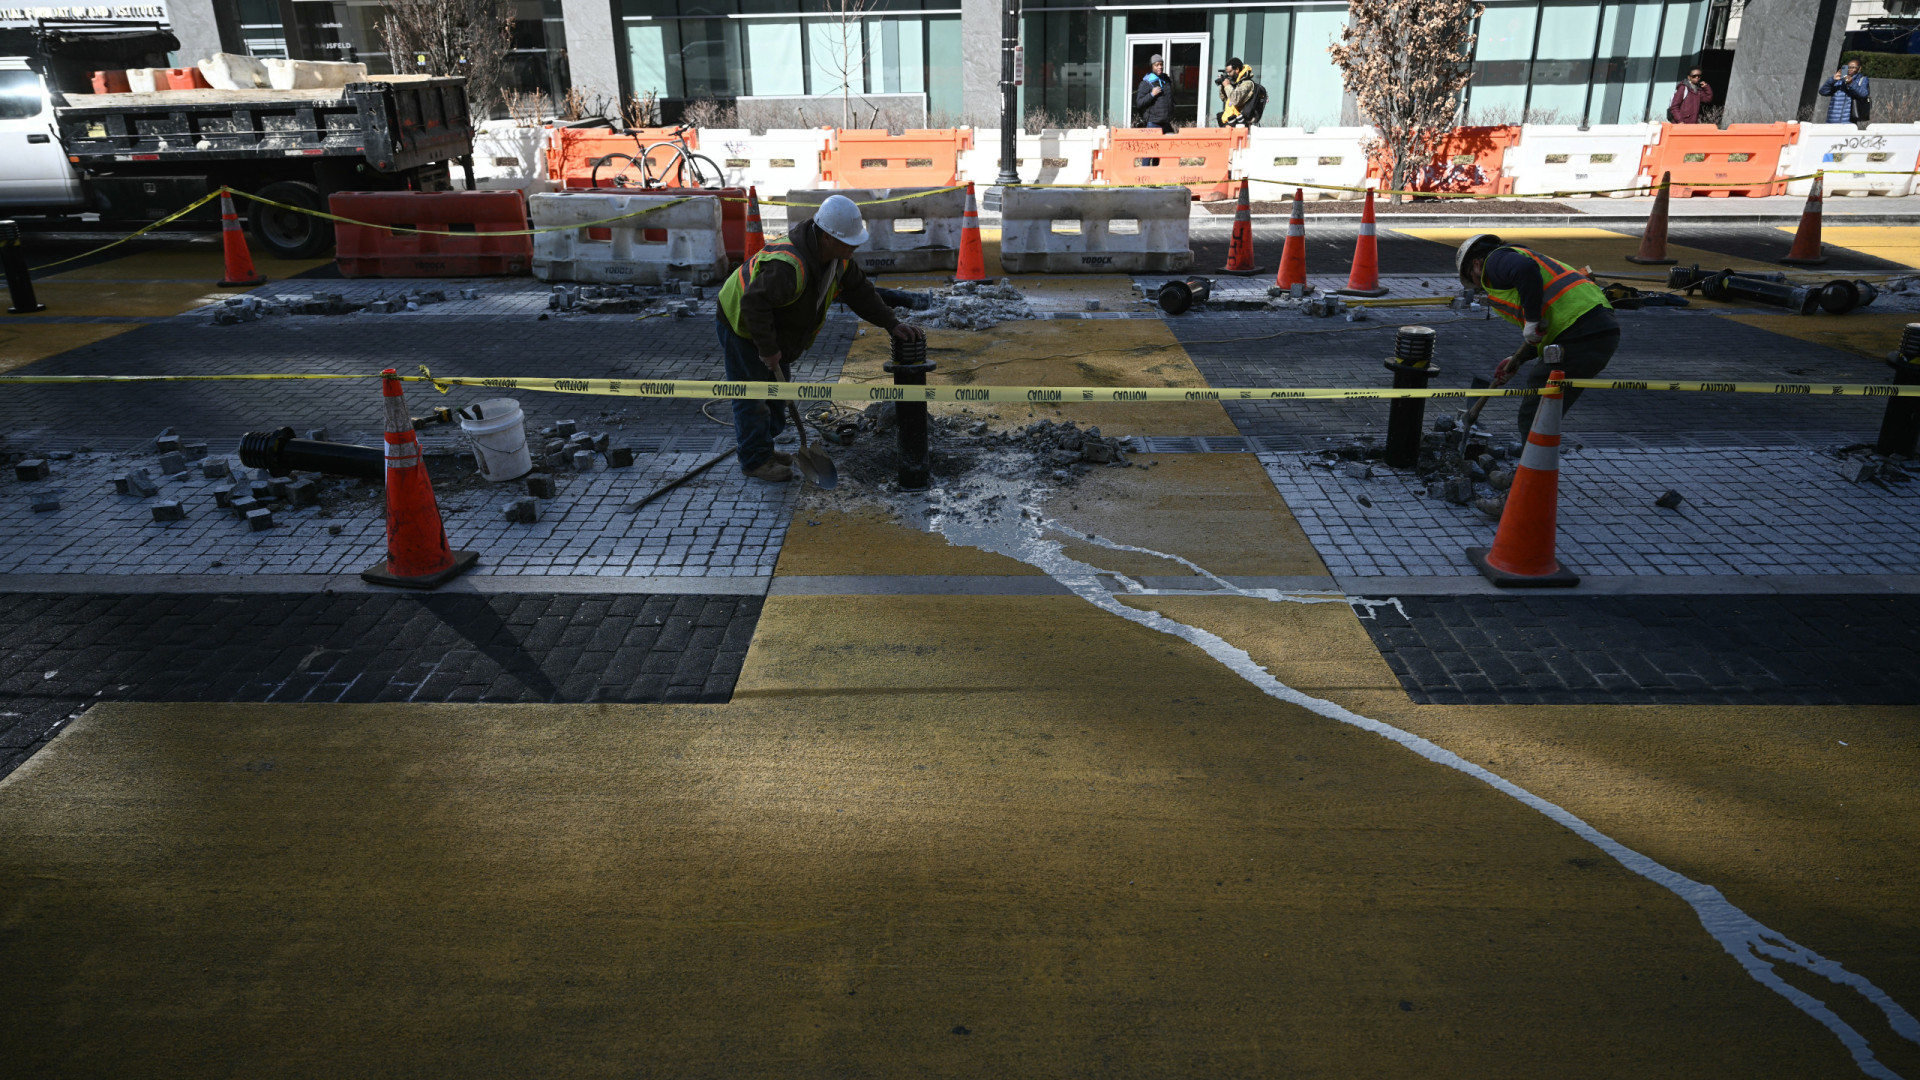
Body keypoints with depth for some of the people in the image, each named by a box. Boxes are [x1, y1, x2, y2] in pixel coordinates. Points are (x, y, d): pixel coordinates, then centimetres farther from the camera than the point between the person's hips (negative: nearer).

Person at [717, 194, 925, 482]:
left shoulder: (839, 257, -10)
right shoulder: (790, 266, -40)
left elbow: (860, 291, -2)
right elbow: (754, 302, -41)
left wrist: (892, 324, -9)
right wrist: (768, 349, -33)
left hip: (774, 326, 9)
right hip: (741, 322, -9)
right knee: (752, 394, -1)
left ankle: (763, 449, 32)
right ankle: (755, 460, 10)